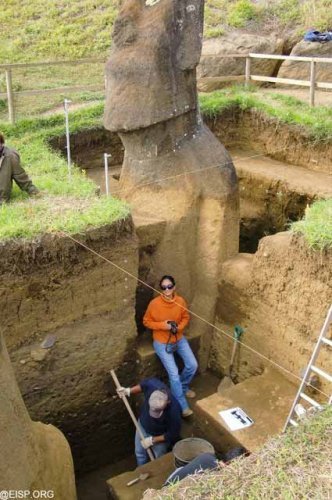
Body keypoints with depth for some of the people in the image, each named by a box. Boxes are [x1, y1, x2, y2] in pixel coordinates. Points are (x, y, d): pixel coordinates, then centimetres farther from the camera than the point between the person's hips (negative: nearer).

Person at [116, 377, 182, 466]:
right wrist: (128, 391, -14)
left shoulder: (174, 412, -44)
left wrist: (152, 440, -18)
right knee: (140, 453, 29)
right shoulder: (153, 384, -37)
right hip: (143, 425, 5)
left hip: (160, 436, -4)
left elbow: (172, 435, -25)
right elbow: (144, 384, -9)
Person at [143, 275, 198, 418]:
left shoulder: (180, 301, -10)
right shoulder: (154, 303, -20)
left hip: (179, 339, 4)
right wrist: (162, 325, -23)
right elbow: (146, 321, -9)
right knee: (174, 374, -11)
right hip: (162, 343, -4)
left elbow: (185, 317, 6)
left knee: (192, 365, -1)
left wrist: (179, 327, -15)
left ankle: (183, 386, 30)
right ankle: (182, 407, 3)